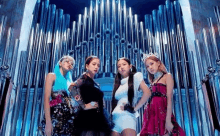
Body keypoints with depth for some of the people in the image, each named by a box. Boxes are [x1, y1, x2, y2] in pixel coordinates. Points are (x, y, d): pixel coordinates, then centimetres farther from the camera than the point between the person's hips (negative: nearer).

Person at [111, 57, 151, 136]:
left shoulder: (135, 76, 5)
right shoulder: (118, 83, 22)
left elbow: (147, 93, -7)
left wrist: (134, 109, -7)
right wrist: (111, 117, 8)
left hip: (127, 116, -6)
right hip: (115, 118, 6)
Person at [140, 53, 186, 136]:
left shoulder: (167, 76, 6)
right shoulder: (153, 81, 22)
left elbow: (169, 99, -6)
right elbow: (151, 100, 14)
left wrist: (168, 120, -16)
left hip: (162, 112, -5)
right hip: (152, 114, 6)